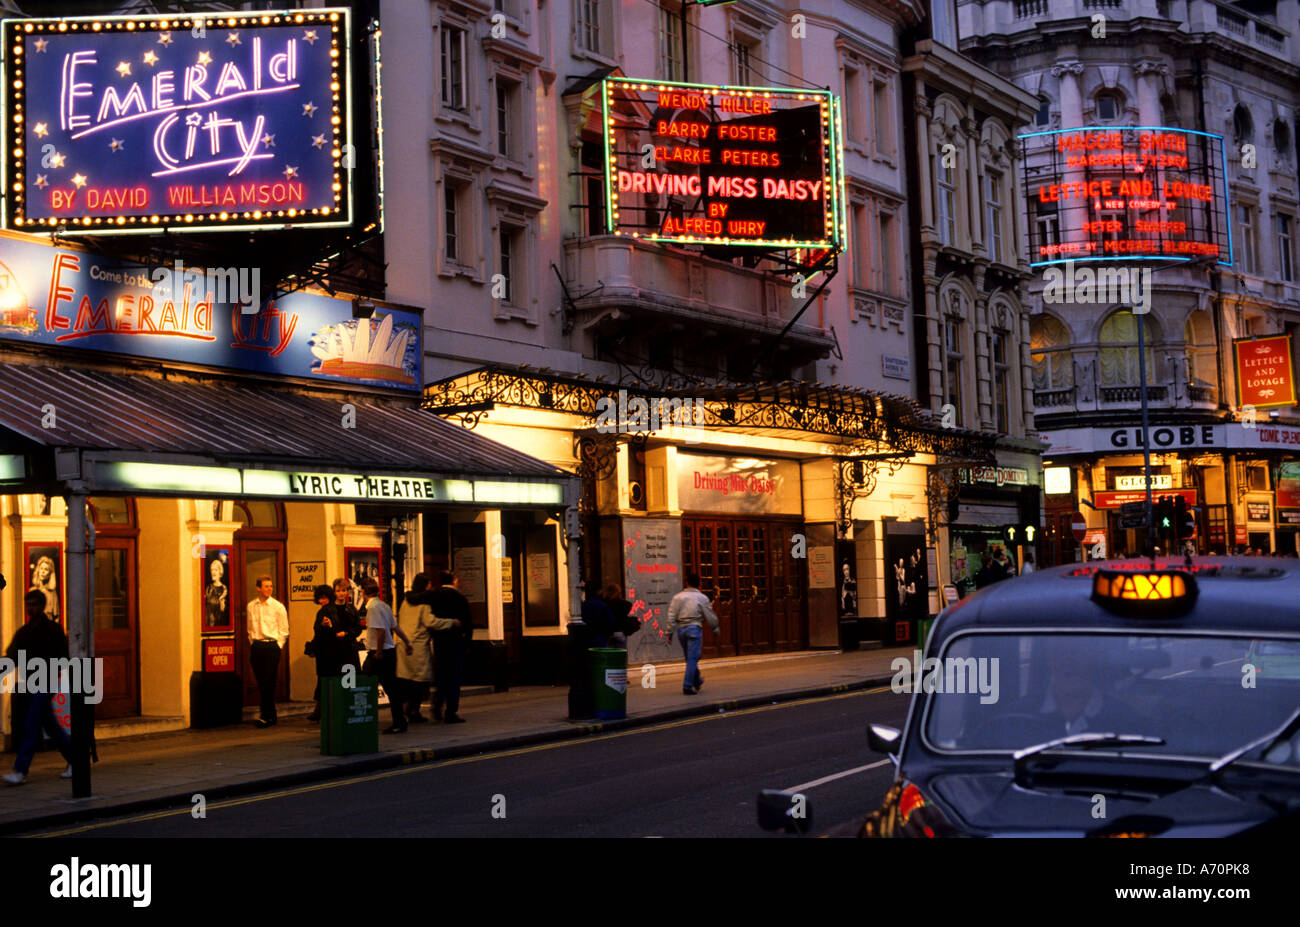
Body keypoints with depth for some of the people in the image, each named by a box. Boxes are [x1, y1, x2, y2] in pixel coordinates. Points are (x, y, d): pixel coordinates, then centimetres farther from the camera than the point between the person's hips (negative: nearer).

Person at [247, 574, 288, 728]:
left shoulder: (278, 607, -2)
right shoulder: (251, 606, 8)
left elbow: (284, 630, 2)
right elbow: (250, 629, 17)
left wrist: (278, 646, -3)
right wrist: (253, 644, 8)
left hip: (272, 645, -4)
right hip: (256, 646, 4)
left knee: (268, 682, -9)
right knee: (261, 683, 6)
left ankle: (267, 716, -6)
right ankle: (272, 715, 15)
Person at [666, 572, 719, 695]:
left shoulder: (677, 597, 5)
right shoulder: (702, 598, -2)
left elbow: (671, 616, 1)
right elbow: (710, 616, 1)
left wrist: (670, 632, 3)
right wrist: (715, 630, 14)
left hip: (681, 629, 4)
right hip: (694, 628, -4)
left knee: (690, 657, 18)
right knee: (692, 658, -4)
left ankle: (697, 681, 34)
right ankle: (687, 686, -11)